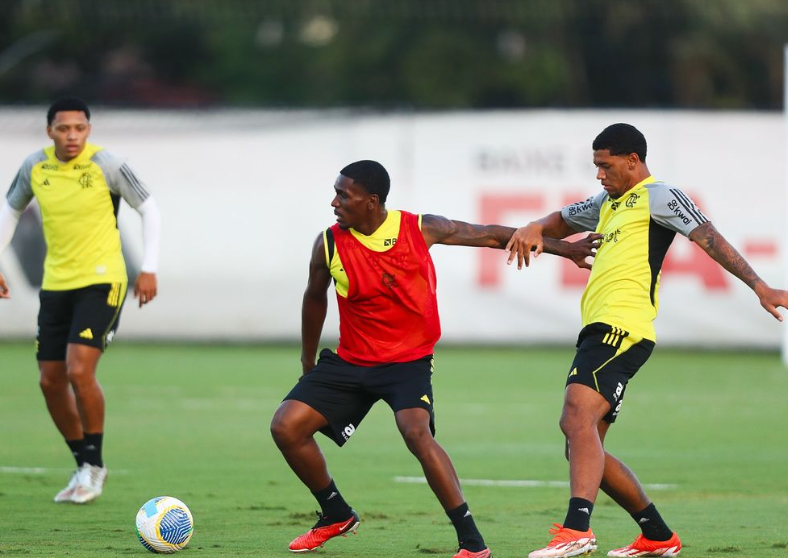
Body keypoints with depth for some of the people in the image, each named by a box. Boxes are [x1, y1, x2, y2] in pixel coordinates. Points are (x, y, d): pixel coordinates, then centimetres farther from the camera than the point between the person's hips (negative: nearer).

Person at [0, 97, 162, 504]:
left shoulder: (107, 166, -13)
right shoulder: (35, 168, -1)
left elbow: (149, 209, -3)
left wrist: (149, 268, -8)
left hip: (100, 282, -5)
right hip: (56, 284, 5)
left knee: (79, 371, -19)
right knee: (51, 382, 5)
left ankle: (94, 465, -2)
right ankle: (85, 466, 22)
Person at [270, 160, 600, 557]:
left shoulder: (421, 230, -13)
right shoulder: (329, 244, -8)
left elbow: (489, 235, -2)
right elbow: (315, 298, 12)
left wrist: (562, 249, -1)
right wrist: (308, 362, 22)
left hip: (408, 361, -4)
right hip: (350, 361, 4)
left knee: (416, 433, -30)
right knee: (286, 426, -8)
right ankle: (336, 516, 16)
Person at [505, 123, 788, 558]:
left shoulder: (658, 197, 1)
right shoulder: (608, 203, 28)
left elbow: (710, 239, -7)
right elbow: (563, 221, 41)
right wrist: (535, 229, 16)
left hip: (622, 327, -10)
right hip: (600, 329, 10)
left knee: (578, 415, -28)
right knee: (582, 447, 10)